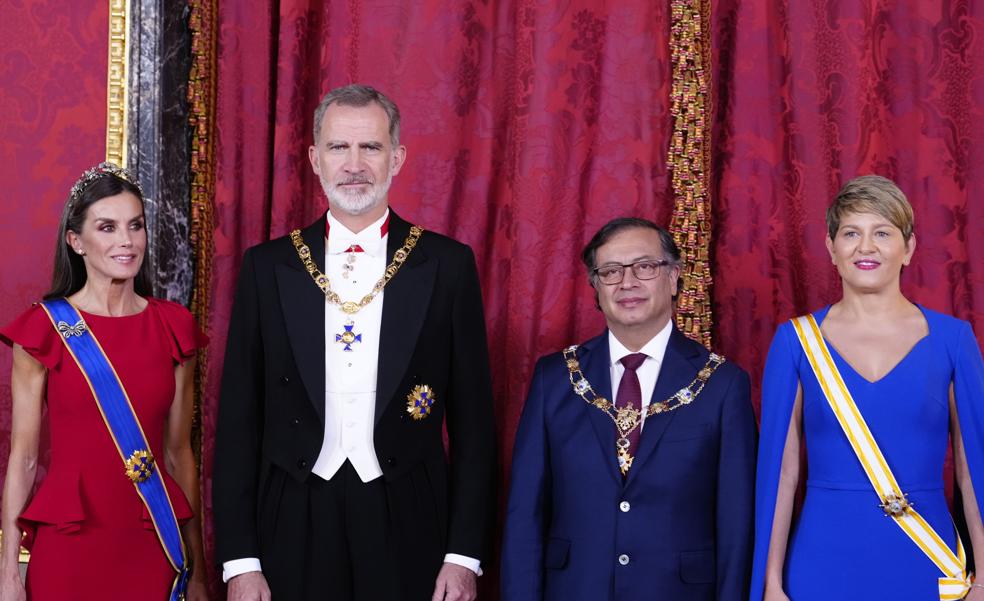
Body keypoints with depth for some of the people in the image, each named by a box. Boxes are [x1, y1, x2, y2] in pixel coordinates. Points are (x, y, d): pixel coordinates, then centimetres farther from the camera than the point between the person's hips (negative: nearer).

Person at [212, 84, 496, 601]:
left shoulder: (448, 264, 0)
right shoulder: (267, 267, 2)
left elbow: (472, 417, 1)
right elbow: (239, 417, 3)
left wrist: (464, 555, -3)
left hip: (407, 526, -1)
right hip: (294, 527, 1)